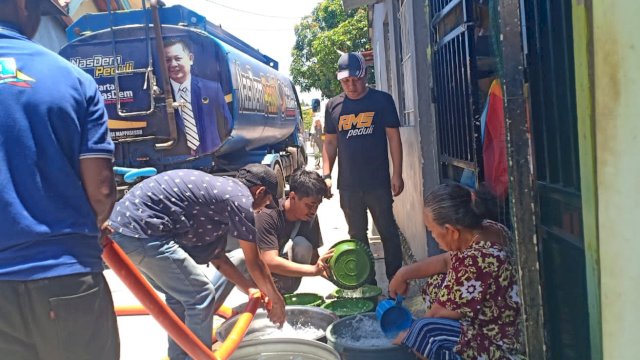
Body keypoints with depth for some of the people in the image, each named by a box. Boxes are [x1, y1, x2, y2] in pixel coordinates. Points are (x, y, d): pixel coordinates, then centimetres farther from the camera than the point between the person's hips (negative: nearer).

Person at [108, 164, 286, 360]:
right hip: (140, 230, -10)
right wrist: (277, 300, 15)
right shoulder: (240, 198, -7)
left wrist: (249, 288, 27)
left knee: (179, 294, 22)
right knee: (201, 296, -2)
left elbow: (216, 255, 24)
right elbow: (255, 264, 1)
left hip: (124, 223, 10)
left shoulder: (220, 189, 20)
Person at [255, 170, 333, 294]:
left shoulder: (310, 217, -10)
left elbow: (313, 256, -4)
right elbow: (270, 262, -33)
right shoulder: (267, 216, -26)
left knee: (302, 244, -24)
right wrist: (314, 270, -38)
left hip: (282, 281, 4)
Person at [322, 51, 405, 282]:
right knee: (357, 235, 13)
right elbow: (330, 143, 9)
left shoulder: (382, 100, -2)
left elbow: (393, 137, -2)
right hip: (348, 185, 3)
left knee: (388, 232, 5)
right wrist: (326, 175, -1)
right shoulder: (333, 106, 6)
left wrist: (397, 174, -7)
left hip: (378, 183, -3)